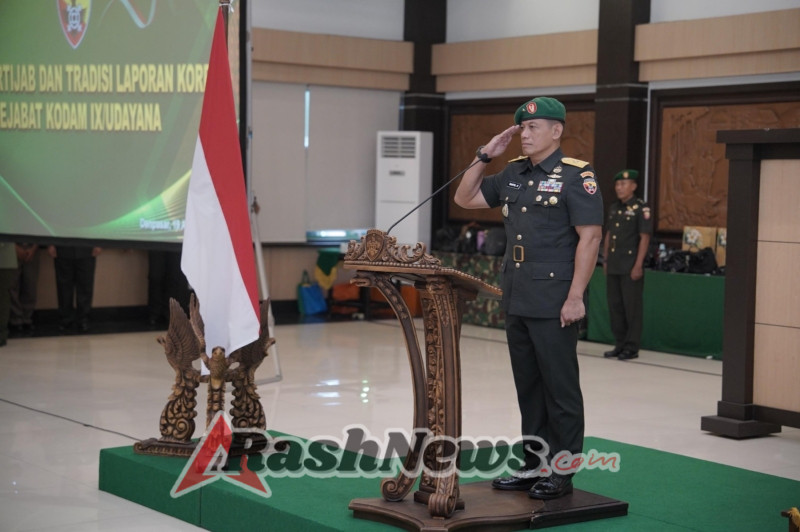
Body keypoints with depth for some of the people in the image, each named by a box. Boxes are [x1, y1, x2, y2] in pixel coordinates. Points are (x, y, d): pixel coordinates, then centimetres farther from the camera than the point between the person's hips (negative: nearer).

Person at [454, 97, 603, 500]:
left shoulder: (576, 175, -9)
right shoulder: (514, 173, 12)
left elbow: (590, 237, -14)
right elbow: (465, 199, 19)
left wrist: (575, 297, -19)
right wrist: (484, 156, 6)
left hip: (553, 301, -7)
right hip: (516, 299, 7)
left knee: (560, 387, 1)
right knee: (528, 386, 13)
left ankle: (562, 473, 9)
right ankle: (534, 465, 23)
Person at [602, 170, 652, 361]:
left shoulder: (641, 208, -8)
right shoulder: (614, 208, 14)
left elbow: (645, 238, -11)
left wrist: (638, 265, -15)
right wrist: (605, 260, 15)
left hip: (631, 267, -7)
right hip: (613, 266, 7)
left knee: (632, 307, -2)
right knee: (614, 306, 11)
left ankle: (632, 347, 5)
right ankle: (619, 345, 20)